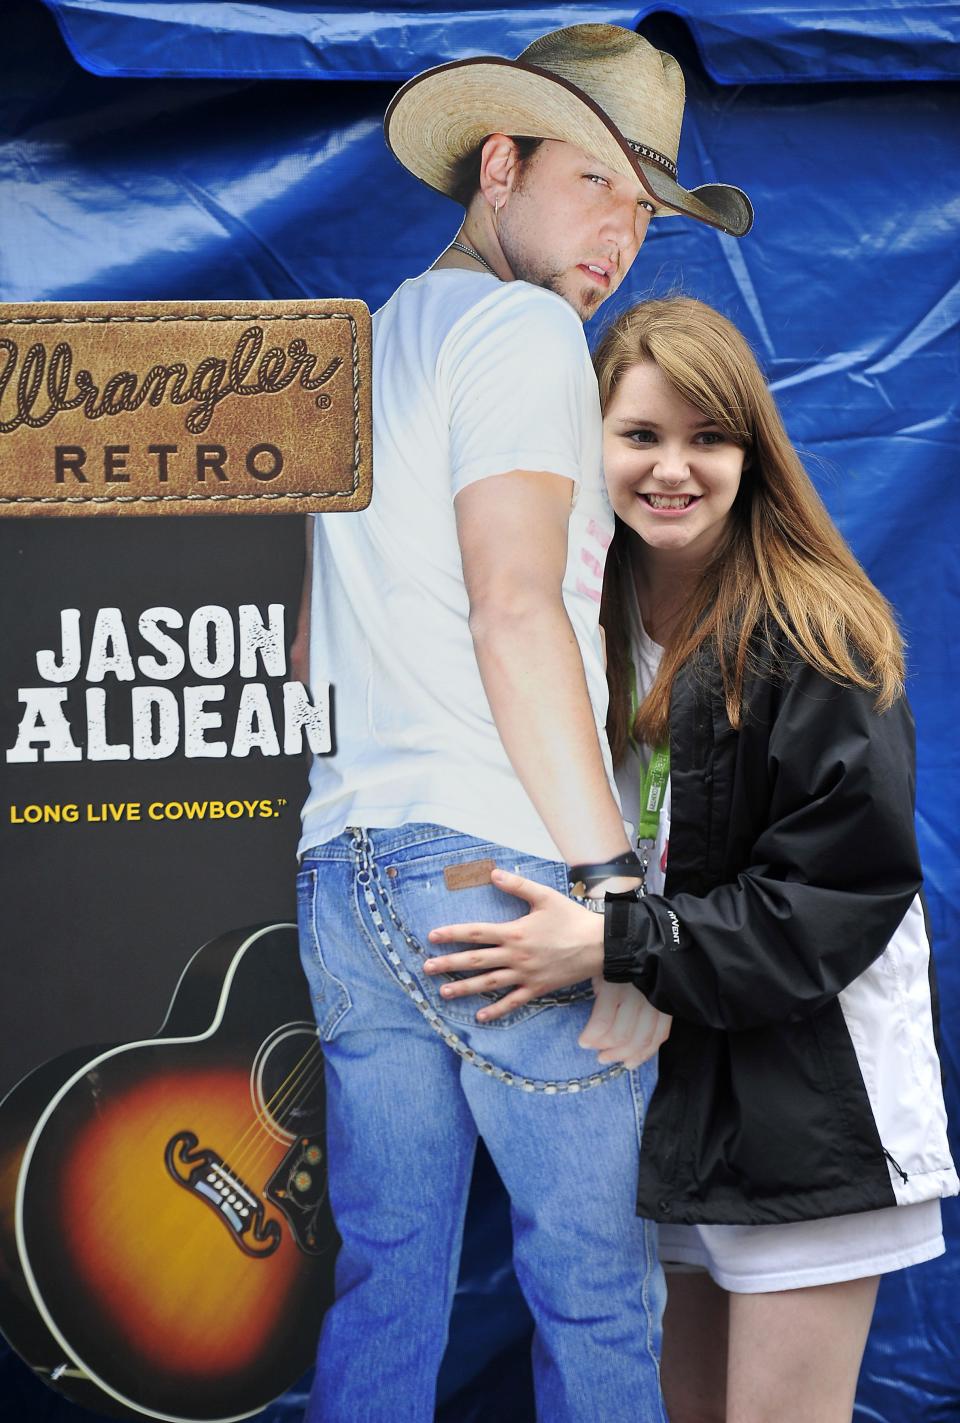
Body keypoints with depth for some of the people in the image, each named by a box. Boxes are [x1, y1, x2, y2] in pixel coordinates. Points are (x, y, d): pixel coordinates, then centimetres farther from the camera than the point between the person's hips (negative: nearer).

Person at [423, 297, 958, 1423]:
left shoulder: (813, 637, -15)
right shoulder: (584, 620, 5)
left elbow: (843, 892, -19)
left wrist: (619, 944, -23)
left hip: (805, 1093, -6)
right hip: (665, 1076, 6)